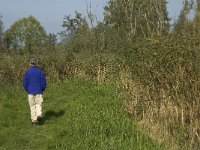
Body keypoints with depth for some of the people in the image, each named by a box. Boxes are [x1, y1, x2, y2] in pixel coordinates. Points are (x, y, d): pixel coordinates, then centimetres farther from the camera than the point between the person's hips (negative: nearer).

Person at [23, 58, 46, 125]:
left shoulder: (27, 72, -4)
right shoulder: (40, 72, -4)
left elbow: (25, 83, -2)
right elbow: (43, 83, -2)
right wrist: (42, 90, 15)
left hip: (30, 92, 0)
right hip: (39, 92, 0)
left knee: (32, 106, 8)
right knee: (39, 104, 8)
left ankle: (34, 120, 7)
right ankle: (39, 115, -17)